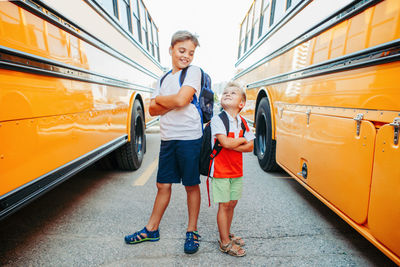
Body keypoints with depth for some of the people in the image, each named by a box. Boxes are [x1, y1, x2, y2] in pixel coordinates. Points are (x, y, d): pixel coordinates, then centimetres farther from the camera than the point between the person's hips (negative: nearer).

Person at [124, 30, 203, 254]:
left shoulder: (194, 71, -1)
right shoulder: (164, 79, 17)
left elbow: (181, 100, -17)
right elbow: (153, 110, 8)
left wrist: (160, 99, 1)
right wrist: (172, 103, -8)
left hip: (189, 137, -5)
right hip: (168, 139, 6)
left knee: (191, 185, 6)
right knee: (163, 185, 14)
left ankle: (192, 231, 24)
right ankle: (151, 230, 30)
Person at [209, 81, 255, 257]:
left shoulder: (243, 123, 5)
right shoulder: (217, 119, -12)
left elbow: (250, 147, -1)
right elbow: (225, 143, -24)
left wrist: (232, 144, -16)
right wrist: (242, 140, -7)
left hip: (236, 170, 6)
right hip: (221, 170, -5)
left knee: (232, 203, 16)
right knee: (224, 205, 3)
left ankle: (227, 234, 36)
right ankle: (225, 243, 18)